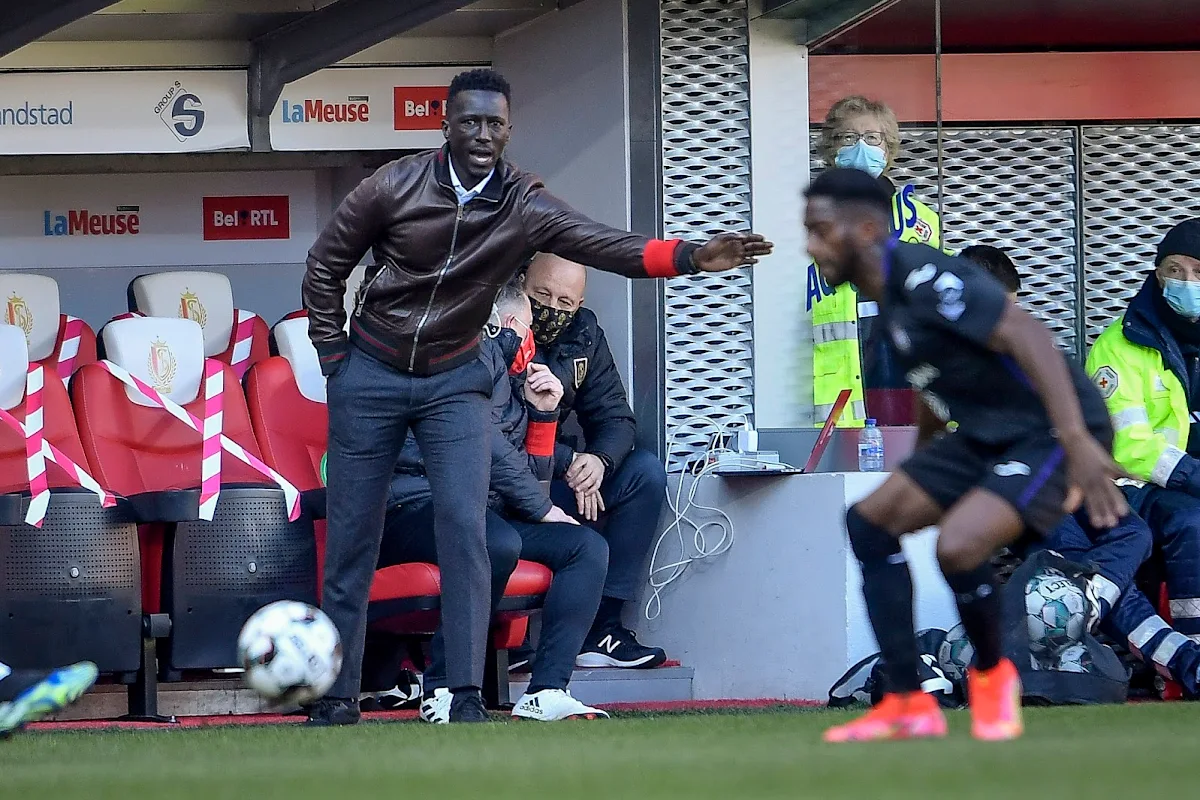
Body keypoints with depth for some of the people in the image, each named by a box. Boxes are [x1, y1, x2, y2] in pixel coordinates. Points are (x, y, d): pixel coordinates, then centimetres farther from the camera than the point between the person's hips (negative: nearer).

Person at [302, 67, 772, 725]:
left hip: (453, 381, 1)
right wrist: (335, 359, -1)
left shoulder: (525, 207, -10)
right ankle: (337, 698, 13)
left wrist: (693, 257, -39)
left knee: (464, 529, -14)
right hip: (370, 376, -1)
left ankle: (466, 696, -13)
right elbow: (325, 265, 0)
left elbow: (608, 246, -23)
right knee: (351, 540, 3)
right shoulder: (394, 188, -12)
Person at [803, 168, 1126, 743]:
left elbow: (1027, 338, -30)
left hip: (1050, 433, -10)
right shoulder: (887, 296, 7)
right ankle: (909, 706, 6)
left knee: (958, 545, -28)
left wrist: (1077, 442, -38)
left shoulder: (925, 279, -22)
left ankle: (992, 675, 3)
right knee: (870, 522, 4)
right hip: (984, 435, 10)